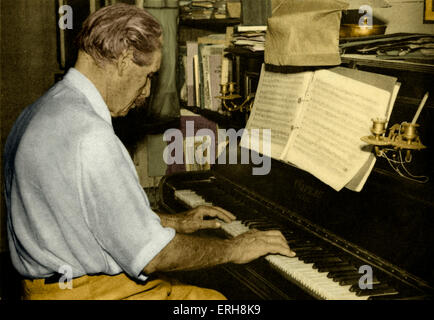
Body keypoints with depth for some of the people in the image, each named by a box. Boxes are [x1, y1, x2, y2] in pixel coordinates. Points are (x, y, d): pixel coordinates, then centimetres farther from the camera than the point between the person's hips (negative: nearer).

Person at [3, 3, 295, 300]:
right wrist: (233, 249, -8)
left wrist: (176, 222, 20)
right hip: (91, 293, -10)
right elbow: (150, 255, -23)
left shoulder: (42, 111, 9)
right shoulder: (90, 136, -24)